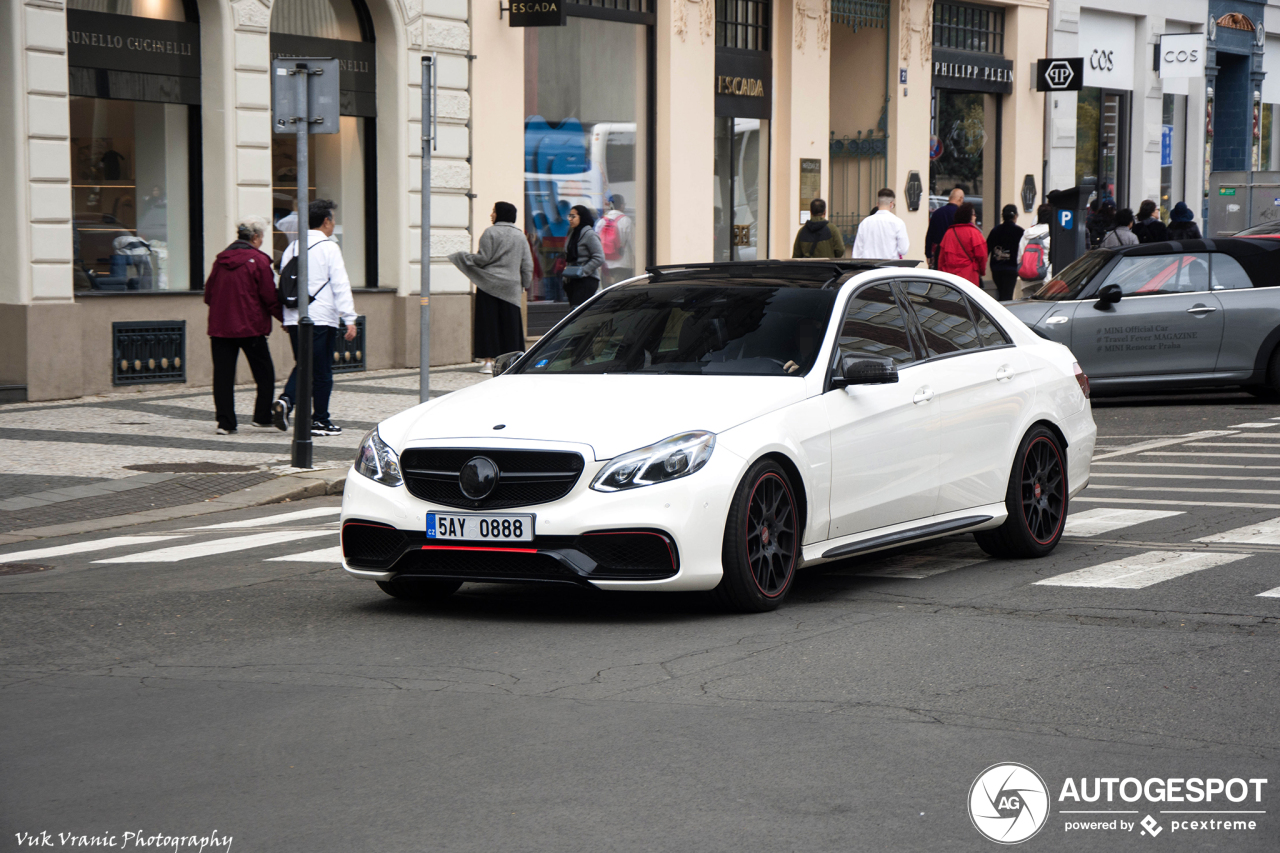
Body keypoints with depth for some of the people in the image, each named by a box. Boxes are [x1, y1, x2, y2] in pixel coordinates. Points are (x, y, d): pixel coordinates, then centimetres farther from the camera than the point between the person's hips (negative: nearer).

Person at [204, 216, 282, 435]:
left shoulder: (221, 259, 8)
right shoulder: (258, 260, -7)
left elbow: (209, 293, 13)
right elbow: (270, 297, -7)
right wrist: (284, 318, 7)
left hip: (220, 326, 4)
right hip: (251, 326, -4)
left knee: (223, 374, 4)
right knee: (264, 373, 10)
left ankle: (225, 422, 0)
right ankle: (262, 416, 11)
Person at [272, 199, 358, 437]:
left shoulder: (292, 248, 11)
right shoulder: (329, 248, -6)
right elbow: (340, 285, -12)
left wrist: (286, 318, 24)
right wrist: (350, 319, -14)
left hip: (294, 318, 5)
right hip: (321, 318, -5)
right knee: (322, 371, 4)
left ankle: (285, 400, -9)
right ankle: (320, 420, 8)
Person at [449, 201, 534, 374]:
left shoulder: (490, 233, -7)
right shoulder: (520, 236, 9)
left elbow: (484, 258, -11)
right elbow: (527, 264, 8)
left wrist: (463, 256, 1)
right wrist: (525, 284, 16)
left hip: (489, 284, -4)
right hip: (511, 286, 4)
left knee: (488, 321, -1)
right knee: (509, 323, 7)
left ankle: (488, 361, -5)